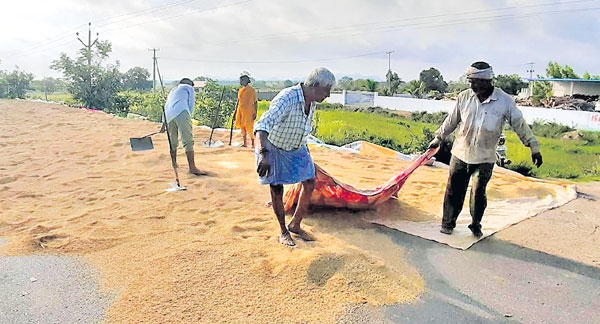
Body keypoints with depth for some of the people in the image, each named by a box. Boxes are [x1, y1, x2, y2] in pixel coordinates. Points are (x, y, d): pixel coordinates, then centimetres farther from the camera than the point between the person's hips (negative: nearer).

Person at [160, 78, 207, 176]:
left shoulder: (173, 90, 37)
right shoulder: (189, 88, 19)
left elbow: (166, 106, 39)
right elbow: (191, 105, 9)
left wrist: (164, 123, 43)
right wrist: (188, 118, 16)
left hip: (169, 116, 7)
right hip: (181, 113, -7)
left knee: (173, 142, 18)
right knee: (188, 141, -12)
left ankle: (174, 163, 28)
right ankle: (192, 167, -19)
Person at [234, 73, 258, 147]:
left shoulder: (252, 90, -6)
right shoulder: (240, 90, 11)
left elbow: (255, 102, -5)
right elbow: (238, 101, 17)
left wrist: (255, 113, -11)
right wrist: (236, 111, 14)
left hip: (249, 112, -6)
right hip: (241, 112, 6)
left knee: (249, 128, -5)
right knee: (242, 127, 9)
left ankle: (253, 144, 8)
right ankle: (245, 143, 20)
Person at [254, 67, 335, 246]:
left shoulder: (311, 102, -8)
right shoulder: (287, 99, -35)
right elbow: (262, 125, -48)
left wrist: (304, 147, 23)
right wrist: (264, 154, -62)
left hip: (296, 148, 7)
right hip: (273, 148, -7)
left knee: (310, 184, 5)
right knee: (277, 190, 2)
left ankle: (295, 225, 22)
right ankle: (283, 231, 22)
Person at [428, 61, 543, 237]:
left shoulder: (505, 101, -10)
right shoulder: (464, 97, -5)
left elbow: (520, 125, -1)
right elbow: (451, 120, 9)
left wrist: (534, 148, 1)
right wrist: (438, 138, 16)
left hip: (485, 158, -2)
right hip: (460, 153, 2)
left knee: (478, 192, -3)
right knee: (454, 190, 7)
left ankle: (476, 225, 21)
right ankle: (448, 223, 23)